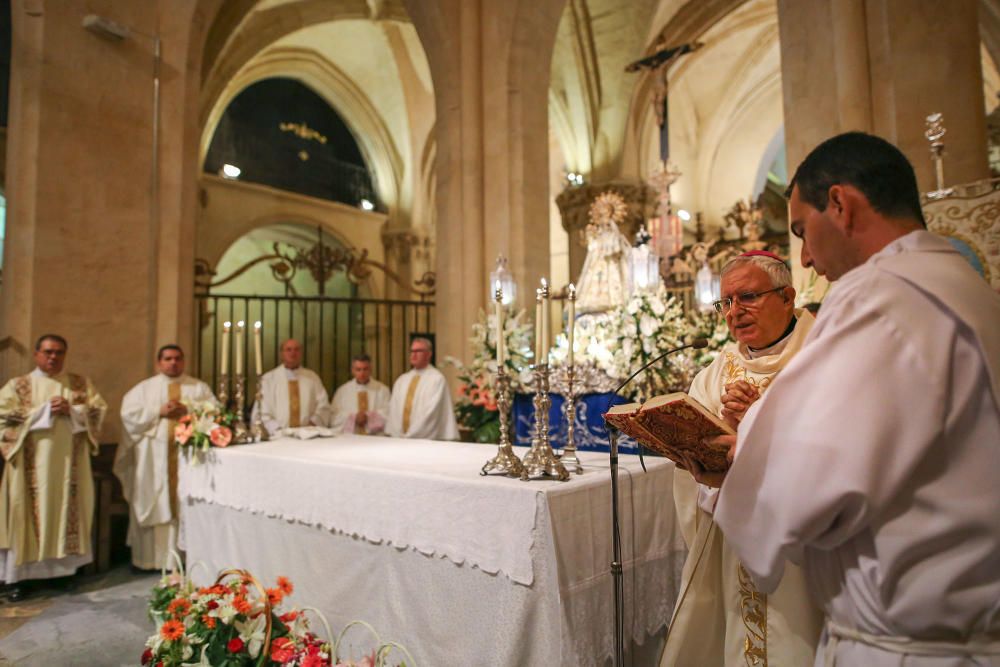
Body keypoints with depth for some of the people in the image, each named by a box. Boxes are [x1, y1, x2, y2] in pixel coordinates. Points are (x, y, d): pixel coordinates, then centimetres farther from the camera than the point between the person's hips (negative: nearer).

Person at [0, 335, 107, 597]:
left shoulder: (80, 383, 11)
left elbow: (98, 409, 4)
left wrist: (71, 410, -12)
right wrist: (44, 410, -12)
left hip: (69, 462, 2)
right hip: (32, 463, -1)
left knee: (68, 510, 3)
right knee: (30, 512, -2)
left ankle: (64, 568, 12)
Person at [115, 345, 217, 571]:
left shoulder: (199, 387, 13)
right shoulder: (144, 388, 12)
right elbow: (129, 414, 1)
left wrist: (188, 410, -12)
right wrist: (158, 411, -9)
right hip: (154, 456, 0)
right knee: (155, 506, 0)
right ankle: (152, 557, 8)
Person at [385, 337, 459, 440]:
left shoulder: (437, 379, -8)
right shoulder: (401, 380, 12)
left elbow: (431, 412, -13)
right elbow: (394, 410, 8)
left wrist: (410, 436, -13)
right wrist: (395, 434, -5)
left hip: (426, 440, -5)